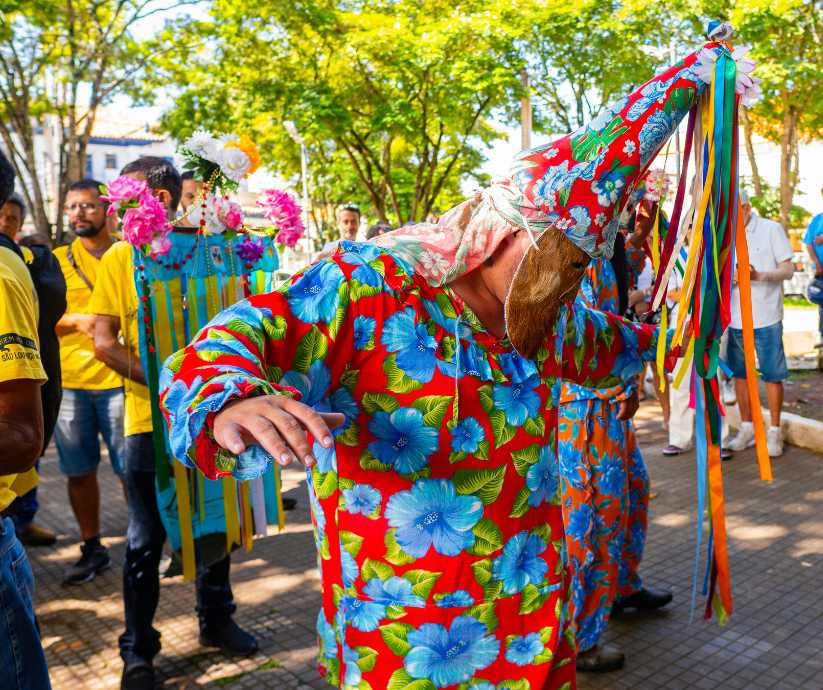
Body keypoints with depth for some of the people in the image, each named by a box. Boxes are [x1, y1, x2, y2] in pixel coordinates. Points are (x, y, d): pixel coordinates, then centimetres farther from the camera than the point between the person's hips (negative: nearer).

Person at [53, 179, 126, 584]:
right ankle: (92, 549, 24)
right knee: (79, 470, 9)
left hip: (120, 380, -2)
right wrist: (76, 320, -13)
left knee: (129, 469, 0)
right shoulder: (57, 260, 9)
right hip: (69, 382, 3)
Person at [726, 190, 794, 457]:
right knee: (739, 372, 10)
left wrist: (758, 275, -22)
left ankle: (774, 431, 14)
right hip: (735, 317, 4)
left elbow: (788, 269, -4)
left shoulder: (771, 230, -3)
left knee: (772, 375, 2)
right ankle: (747, 427, 25)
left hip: (766, 317, -4)